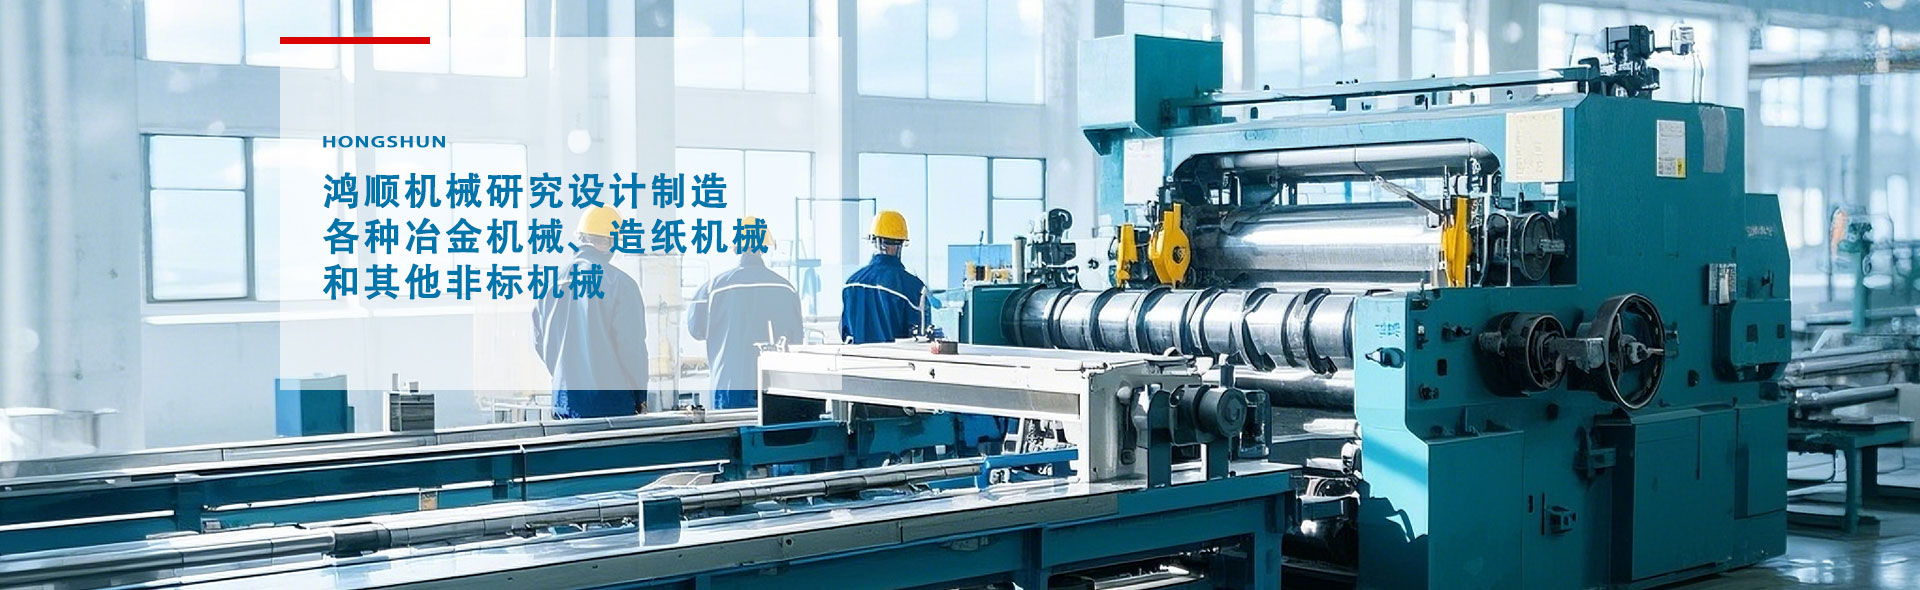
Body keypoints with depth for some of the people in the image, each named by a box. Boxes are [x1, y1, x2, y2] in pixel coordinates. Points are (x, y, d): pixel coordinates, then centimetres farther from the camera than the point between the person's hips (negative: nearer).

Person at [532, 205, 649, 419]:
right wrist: (641, 394, 2)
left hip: (563, 397, 5)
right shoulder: (618, 282, -9)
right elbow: (632, 345, -9)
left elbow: (539, 342, 13)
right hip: (610, 400, -5)